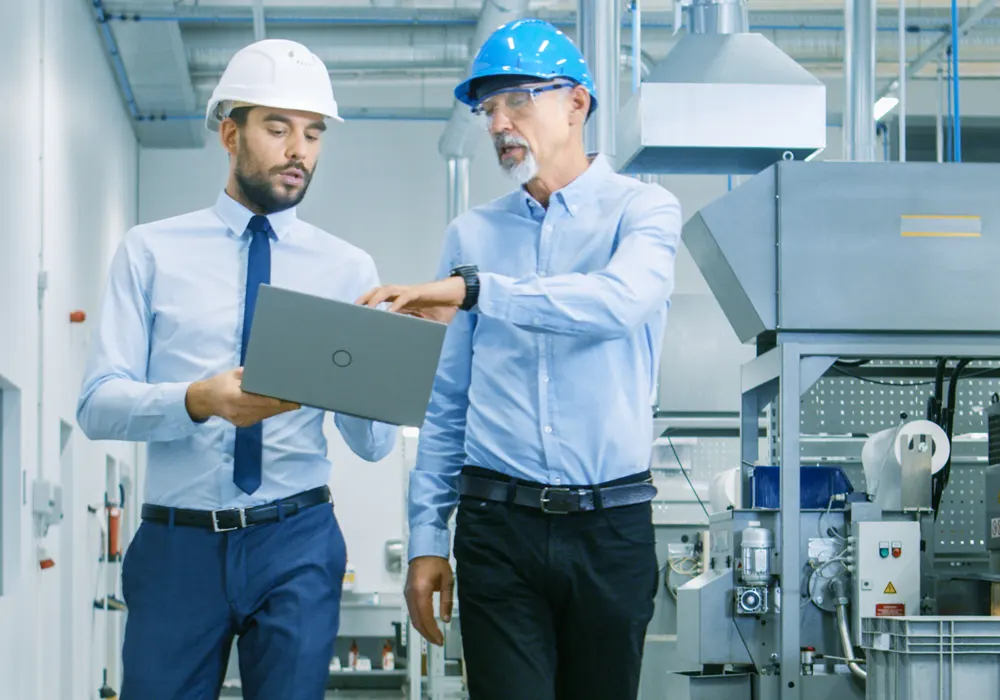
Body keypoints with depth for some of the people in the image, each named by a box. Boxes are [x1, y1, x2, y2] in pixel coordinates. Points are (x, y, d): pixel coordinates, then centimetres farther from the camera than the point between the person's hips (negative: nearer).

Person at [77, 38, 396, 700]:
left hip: (298, 544, 1)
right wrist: (200, 400, -23)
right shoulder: (152, 251, 4)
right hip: (177, 542, -1)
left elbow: (375, 443, 3)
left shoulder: (348, 268, 7)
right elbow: (98, 404, -4)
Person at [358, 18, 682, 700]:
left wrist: (472, 289, -30)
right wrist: (427, 537, 6)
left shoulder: (642, 208, 1)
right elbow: (446, 400, 11)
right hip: (498, 523, 2)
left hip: (612, 523, -2)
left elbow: (621, 299, -22)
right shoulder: (472, 234, 10)